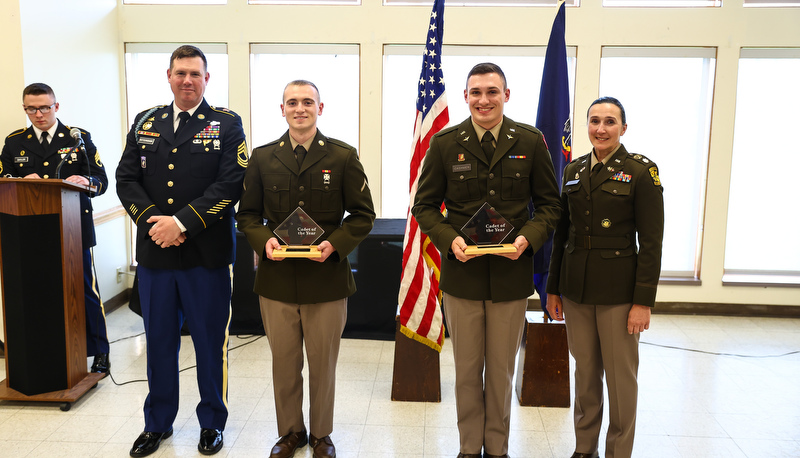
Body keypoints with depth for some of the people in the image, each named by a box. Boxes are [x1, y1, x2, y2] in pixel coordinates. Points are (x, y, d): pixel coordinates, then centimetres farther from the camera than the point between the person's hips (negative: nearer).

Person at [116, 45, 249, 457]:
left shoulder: (227, 124, 0)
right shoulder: (145, 123, 11)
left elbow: (231, 183, -11)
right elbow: (126, 179, 6)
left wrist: (182, 222, -17)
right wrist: (153, 221, -11)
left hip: (206, 253, -3)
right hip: (154, 252, 4)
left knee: (210, 342, 8)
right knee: (159, 341, 15)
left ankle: (212, 423, 27)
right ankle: (157, 423, 33)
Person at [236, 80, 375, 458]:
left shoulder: (343, 157, -1)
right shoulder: (262, 158, 5)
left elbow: (363, 214, 0)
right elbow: (247, 213, 10)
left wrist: (335, 243, -16)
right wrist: (263, 240, -11)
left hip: (327, 277, -1)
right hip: (277, 278, 2)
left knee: (323, 364, 12)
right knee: (284, 363, 14)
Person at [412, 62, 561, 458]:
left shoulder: (531, 142, 0)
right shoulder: (444, 143, 0)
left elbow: (549, 203, 5)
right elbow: (424, 205, 3)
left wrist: (528, 237, -14)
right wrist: (449, 240, -14)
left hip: (511, 274, 0)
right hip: (461, 274, 0)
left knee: (501, 371, 13)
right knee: (467, 370, 13)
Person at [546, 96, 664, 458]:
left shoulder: (641, 171, -6)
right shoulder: (574, 170, 8)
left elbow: (651, 242, -9)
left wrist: (643, 301, -13)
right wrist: (553, 288, 10)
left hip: (618, 292, -4)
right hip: (575, 289, 4)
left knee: (620, 376, 6)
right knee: (585, 371, 15)